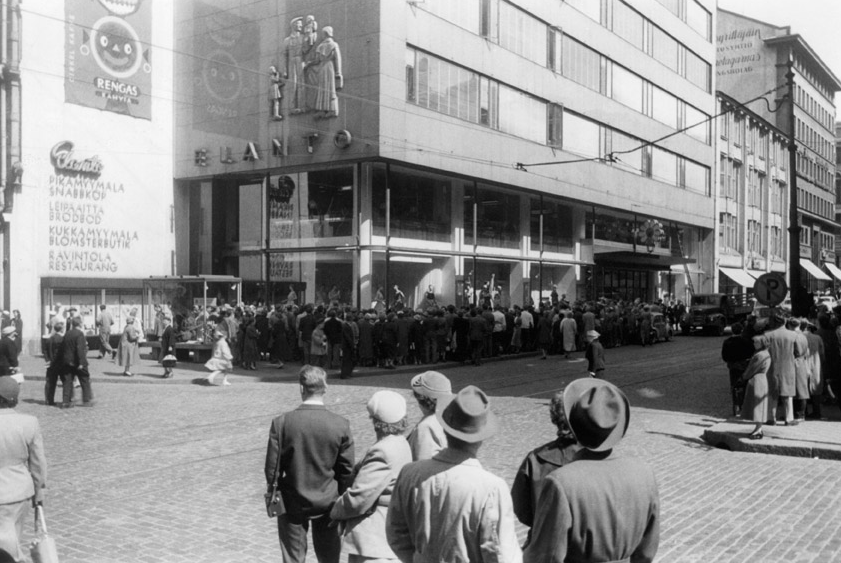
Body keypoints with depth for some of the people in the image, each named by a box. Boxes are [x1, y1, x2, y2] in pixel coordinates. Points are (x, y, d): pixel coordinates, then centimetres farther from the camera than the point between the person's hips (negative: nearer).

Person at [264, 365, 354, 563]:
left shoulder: (281, 422, -15)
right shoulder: (341, 424, -14)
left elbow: (272, 467, -8)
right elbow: (347, 470, -7)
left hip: (292, 503, 0)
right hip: (327, 503, 0)